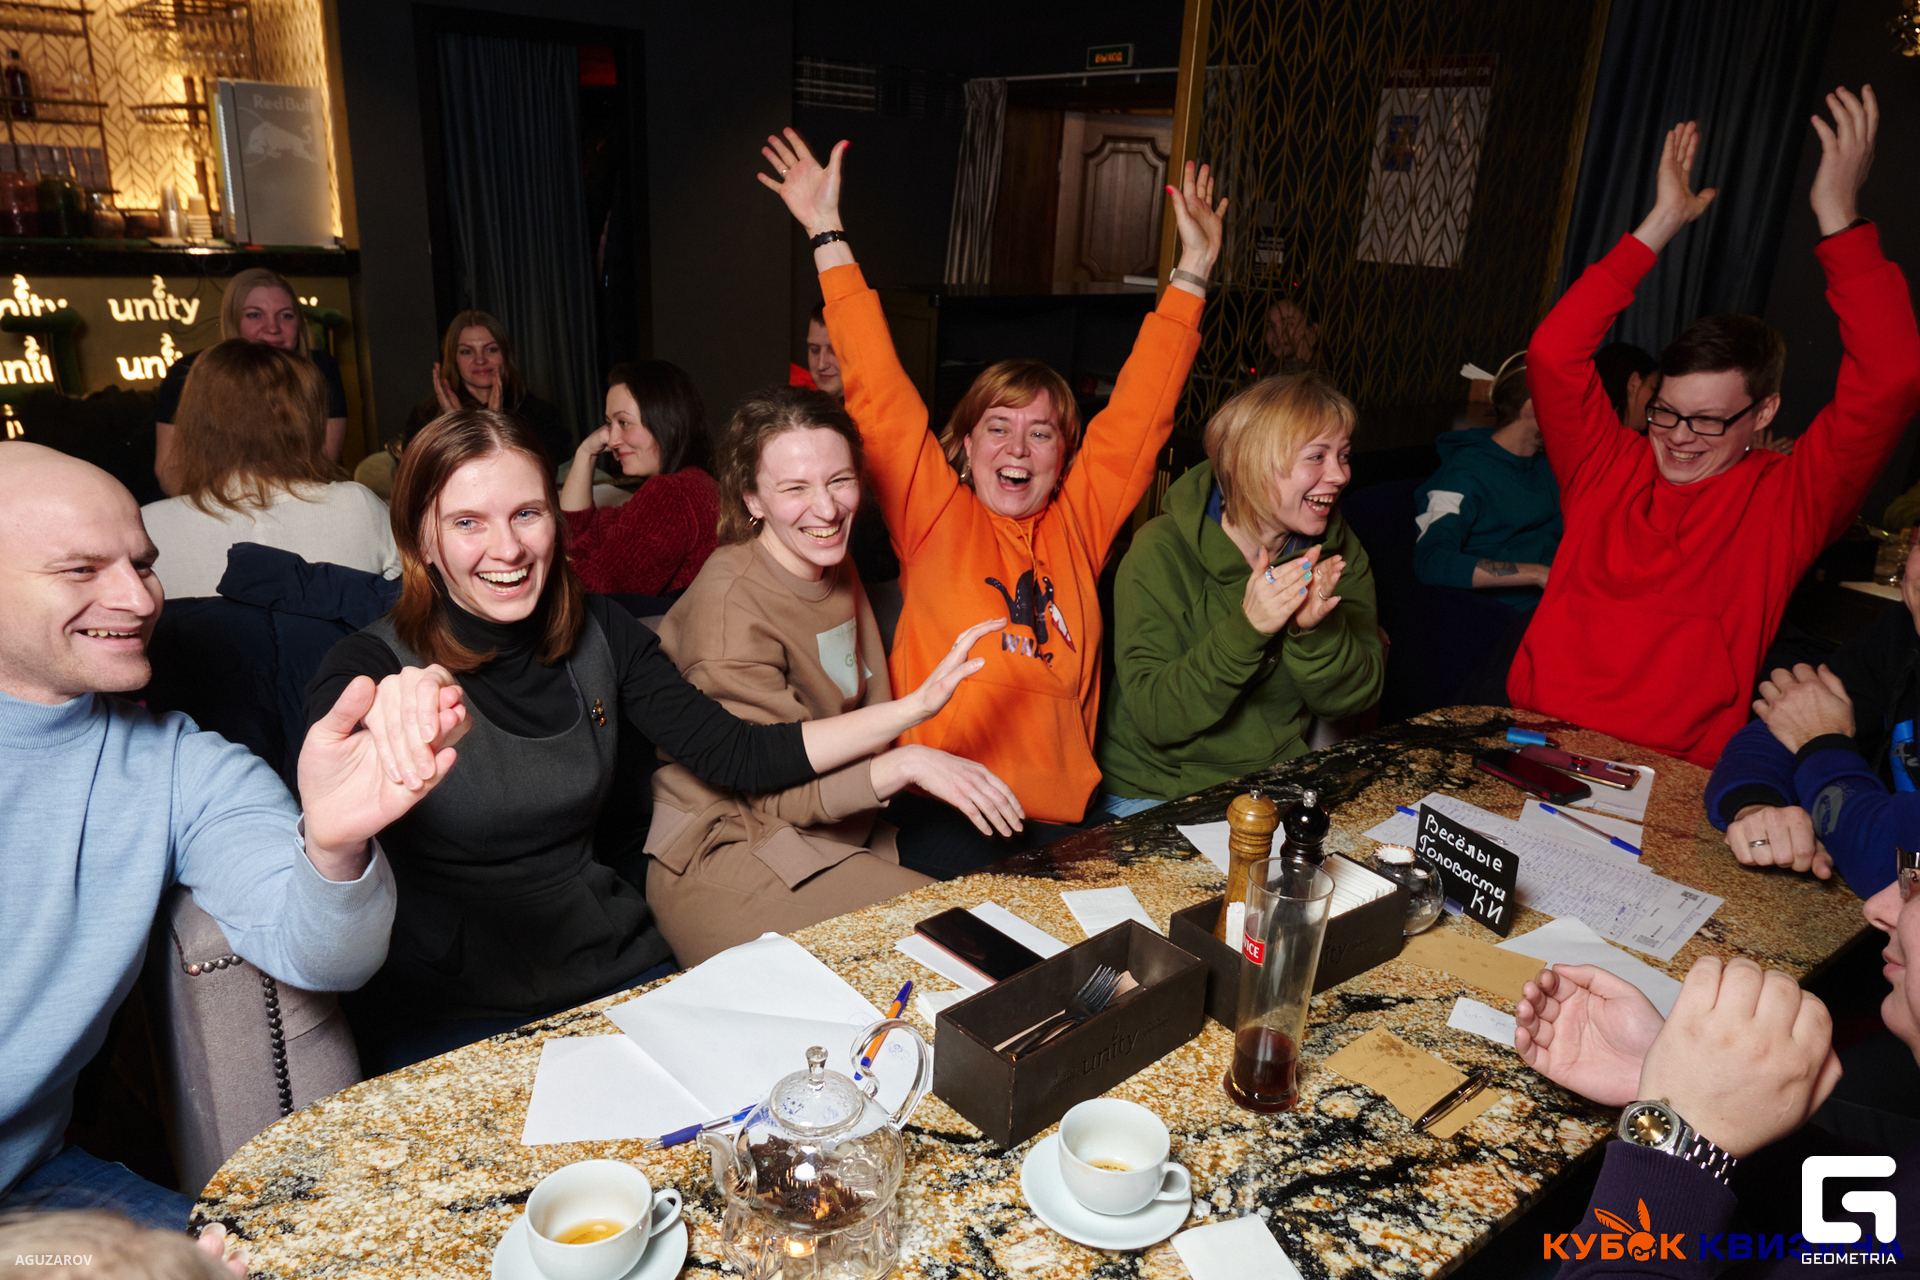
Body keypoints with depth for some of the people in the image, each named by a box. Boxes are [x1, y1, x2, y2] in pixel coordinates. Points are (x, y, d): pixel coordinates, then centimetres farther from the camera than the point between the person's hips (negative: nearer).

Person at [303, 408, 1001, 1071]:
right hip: (450, 1015, -4)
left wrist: (918, 702, -6)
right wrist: (392, 714, -59)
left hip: (613, 972, 4)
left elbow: (738, 754, -1)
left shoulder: (600, 632, 1)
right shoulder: (379, 661, -11)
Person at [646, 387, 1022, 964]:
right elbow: (776, 792, -19)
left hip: (842, 828, 8)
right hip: (727, 859, -8)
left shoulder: (837, 569, 9)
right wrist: (908, 764, -30)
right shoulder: (728, 603, -19)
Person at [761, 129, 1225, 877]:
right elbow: (878, 393, 2)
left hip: (1059, 817, 4)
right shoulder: (936, 517, 5)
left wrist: (1192, 274, 17)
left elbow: (1140, 412, 14)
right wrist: (827, 236, 3)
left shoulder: (1077, 524, 12)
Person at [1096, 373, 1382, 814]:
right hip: (1157, 792, -5)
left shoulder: (1338, 549, 0)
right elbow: (1154, 717, -20)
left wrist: (1316, 629, -24)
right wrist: (1246, 629, -32)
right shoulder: (1163, 552, -16)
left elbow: (1357, 696, -4)